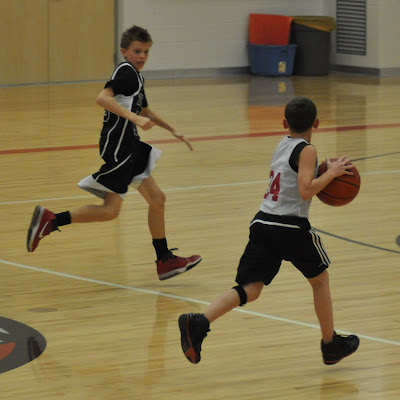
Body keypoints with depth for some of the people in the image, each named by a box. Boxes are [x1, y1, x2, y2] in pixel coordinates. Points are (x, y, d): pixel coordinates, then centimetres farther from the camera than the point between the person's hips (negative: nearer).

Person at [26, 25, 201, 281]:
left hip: (130, 147, 10)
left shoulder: (136, 77, 18)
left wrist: (173, 131, 35)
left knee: (157, 199, 10)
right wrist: (135, 118, -33)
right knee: (110, 210, -10)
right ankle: (50, 220, -4)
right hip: (117, 147, -10)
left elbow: (145, 111, 35)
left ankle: (165, 260, 17)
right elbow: (103, 98, -28)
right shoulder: (125, 72, -12)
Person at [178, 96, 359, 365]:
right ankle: (331, 345, 27)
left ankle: (199, 322, -23)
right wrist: (331, 173, -8)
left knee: (250, 289, 0)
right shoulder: (307, 151, -6)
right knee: (320, 279, 17)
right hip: (291, 227, -6)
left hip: (263, 222, 6)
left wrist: (327, 174, 26)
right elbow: (305, 191, -19)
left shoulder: (282, 146, 18)